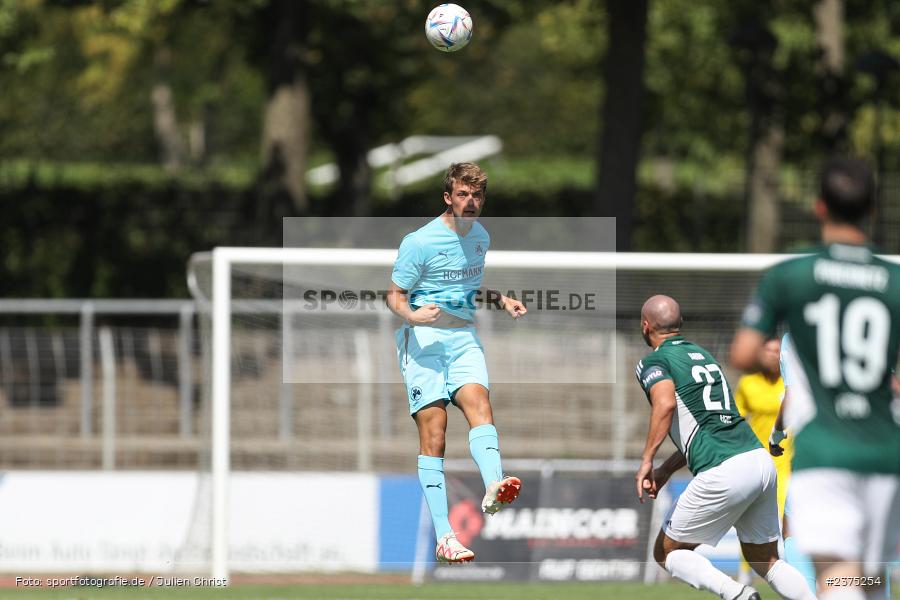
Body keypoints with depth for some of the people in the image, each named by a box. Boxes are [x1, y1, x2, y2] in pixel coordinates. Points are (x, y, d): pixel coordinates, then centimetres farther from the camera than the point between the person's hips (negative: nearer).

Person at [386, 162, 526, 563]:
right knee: (433, 433, -11)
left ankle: (494, 489, -47)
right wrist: (412, 315, -24)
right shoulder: (420, 242, -8)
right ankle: (443, 536, -15)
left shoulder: (481, 237, 13)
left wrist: (502, 301, 16)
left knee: (479, 405, -23)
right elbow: (395, 295, -4)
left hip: (463, 337, 5)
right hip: (423, 338, -5)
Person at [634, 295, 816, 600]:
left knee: (666, 553, 9)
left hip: (723, 476, -7)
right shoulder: (703, 354, 24)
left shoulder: (652, 362, -1)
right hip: (762, 460, 7)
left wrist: (647, 461, -22)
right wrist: (667, 469, 30)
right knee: (766, 562, 19)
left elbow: (666, 404, -23)